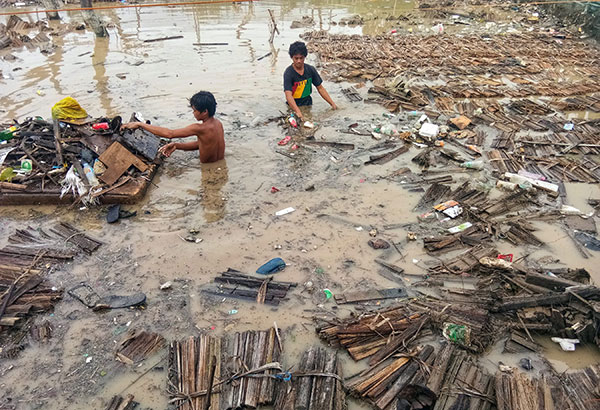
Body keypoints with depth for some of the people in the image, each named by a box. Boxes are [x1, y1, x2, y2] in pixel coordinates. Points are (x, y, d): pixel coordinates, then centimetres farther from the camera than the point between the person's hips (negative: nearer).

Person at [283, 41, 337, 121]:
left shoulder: (310, 69, -1)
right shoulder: (288, 73, -16)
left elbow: (320, 88, 7)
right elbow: (288, 95, -29)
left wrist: (333, 104, -2)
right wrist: (298, 112, -45)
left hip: (308, 104, 4)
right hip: (294, 106, -3)